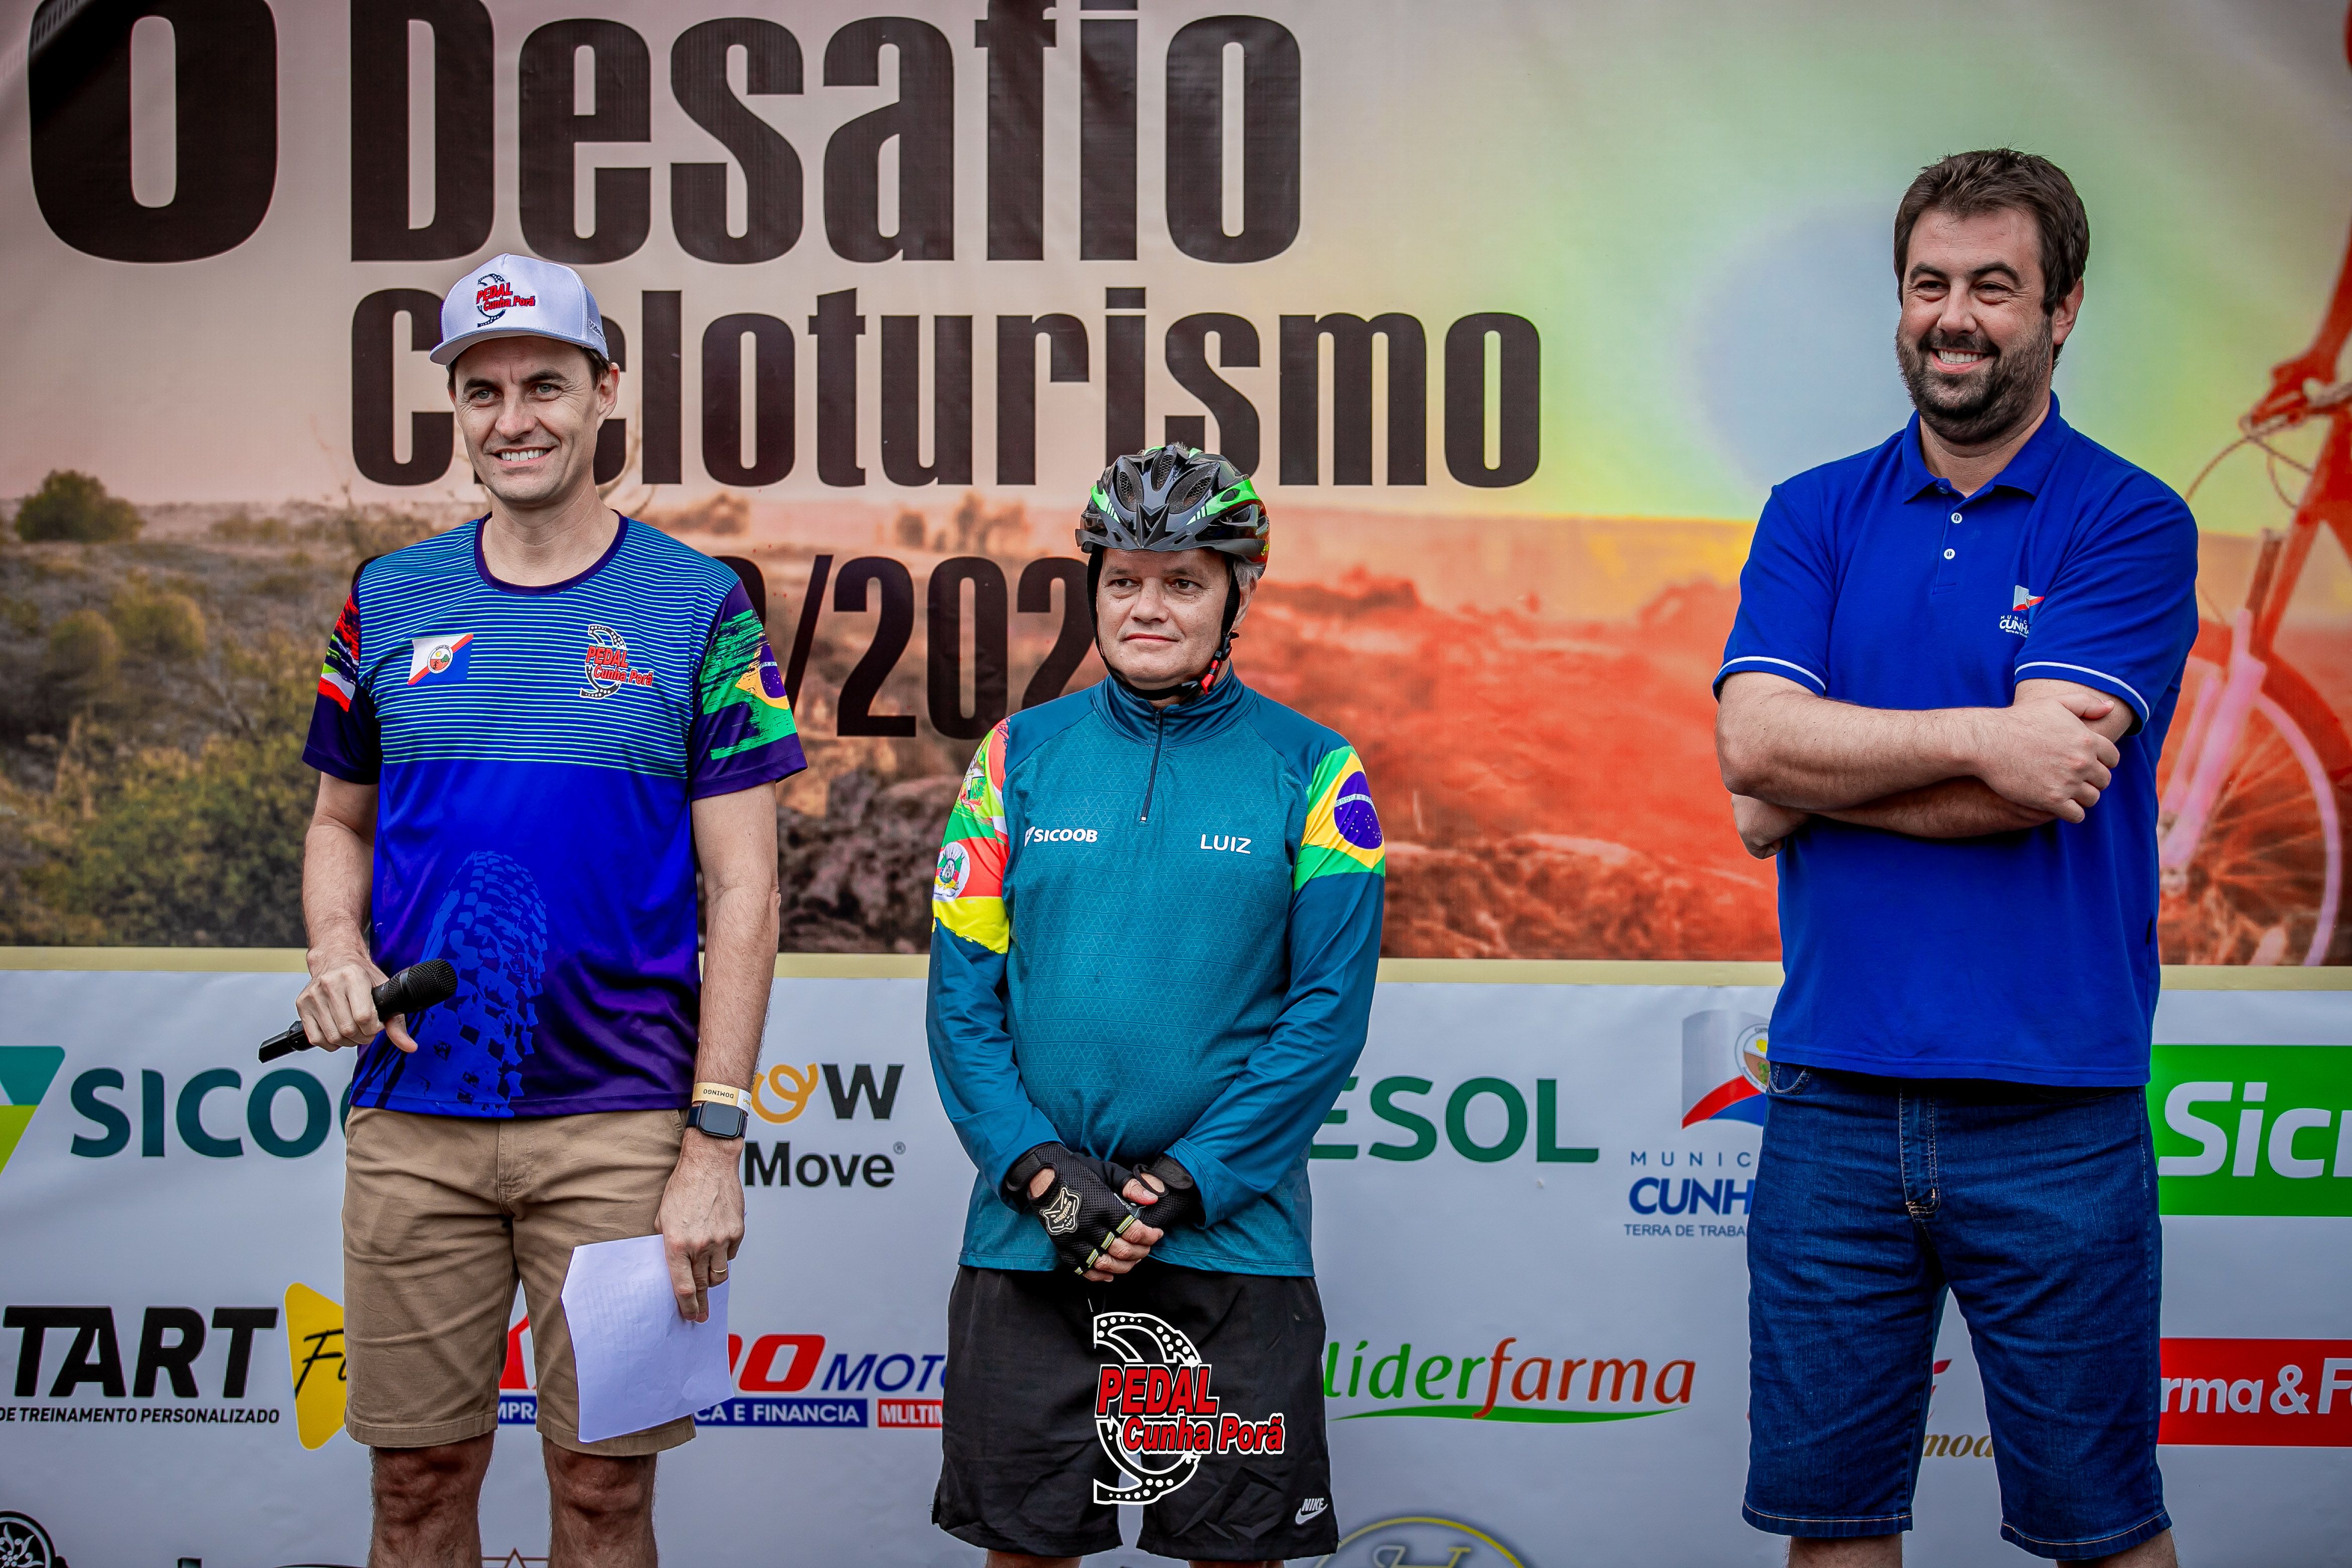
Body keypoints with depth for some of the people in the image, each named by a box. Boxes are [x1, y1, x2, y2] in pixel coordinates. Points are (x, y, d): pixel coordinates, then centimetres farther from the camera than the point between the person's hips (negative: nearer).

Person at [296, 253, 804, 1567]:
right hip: (411, 1122, 3)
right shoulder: (390, 601, 8)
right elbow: (341, 822, 18)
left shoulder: (699, 606, -2)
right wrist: (338, 952, -5)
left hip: (619, 1128, -2)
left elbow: (742, 890, -4)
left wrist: (716, 1141, -9)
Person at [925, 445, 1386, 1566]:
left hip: (1233, 1230, -1)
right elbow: (962, 991, 3)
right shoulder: (1021, 756, 6)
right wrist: (1042, 1172, -10)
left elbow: (1329, 1012, -4)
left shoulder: (1310, 771, 1)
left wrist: (1182, 1186, -12)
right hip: (1029, 1230, 2)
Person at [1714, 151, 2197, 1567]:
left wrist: (1814, 784, -6)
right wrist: (1978, 736, -14)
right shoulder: (1815, 517, 9)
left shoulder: (2131, 523, -2)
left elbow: (2040, 784, -15)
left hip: (2056, 1110, -3)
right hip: (1836, 1099, 3)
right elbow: (1751, 740, -6)